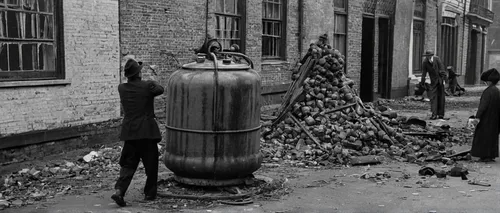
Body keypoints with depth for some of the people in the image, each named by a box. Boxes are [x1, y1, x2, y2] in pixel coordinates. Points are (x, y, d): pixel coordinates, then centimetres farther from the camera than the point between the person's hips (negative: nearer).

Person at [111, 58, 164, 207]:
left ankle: (119, 190, -9)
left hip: (129, 132, 4)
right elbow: (160, 90, 10)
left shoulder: (122, 88, 1)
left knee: (128, 163, 9)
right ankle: (150, 193, 20)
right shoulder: (148, 86, -11)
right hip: (147, 132, -4)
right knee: (151, 164, 12)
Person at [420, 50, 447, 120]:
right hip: (433, 82, -1)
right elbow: (424, 73, -7)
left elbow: (442, 69, -5)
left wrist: (443, 79, -6)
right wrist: (422, 83, -7)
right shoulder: (425, 62, -11)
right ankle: (434, 114, -12)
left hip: (440, 80, 1)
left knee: (441, 97, 6)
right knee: (433, 97, -9)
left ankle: (441, 114, 15)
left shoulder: (437, 58, -10)